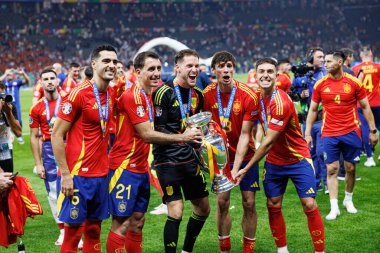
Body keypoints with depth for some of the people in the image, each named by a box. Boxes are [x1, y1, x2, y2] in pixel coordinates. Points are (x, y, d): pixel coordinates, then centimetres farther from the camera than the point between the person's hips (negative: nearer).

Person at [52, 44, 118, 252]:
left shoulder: (112, 94, 8)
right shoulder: (78, 94, -13)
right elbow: (56, 135, -12)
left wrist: (107, 163, 10)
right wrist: (65, 174, -15)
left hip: (101, 174, 7)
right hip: (77, 175, -7)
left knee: (94, 229, 12)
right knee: (73, 229, -1)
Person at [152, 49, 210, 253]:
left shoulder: (198, 94, 9)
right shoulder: (164, 93, -12)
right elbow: (158, 131, -16)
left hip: (190, 158, 7)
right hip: (168, 160, -7)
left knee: (203, 208, 13)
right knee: (175, 213, -12)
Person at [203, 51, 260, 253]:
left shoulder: (249, 96, -18)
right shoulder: (207, 94, -9)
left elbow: (244, 135, -18)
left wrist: (236, 169, -23)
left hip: (245, 155, -2)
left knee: (249, 203, -2)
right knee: (222, 201, -1)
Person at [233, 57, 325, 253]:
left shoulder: (281, 102, -26)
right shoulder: (258, 97, -3)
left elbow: (268, 142, -25)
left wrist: (246, 169, -19)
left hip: (298, 159, -6)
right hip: (273, 161, 6)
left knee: (309, 205, -8)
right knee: (273, 206, 6)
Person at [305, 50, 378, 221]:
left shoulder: (353, 82, -4)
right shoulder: (320, 84, 0)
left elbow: (365, 107, 4)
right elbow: (313, 110, 7)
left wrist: (373, 130, 2)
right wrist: (307, 133, 4)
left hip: (351, 132, 0)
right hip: (329, 134, 0)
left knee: (350, 168, 7)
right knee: (332, 169, -2)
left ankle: (348, 200, 29)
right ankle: (334, 208, 1)